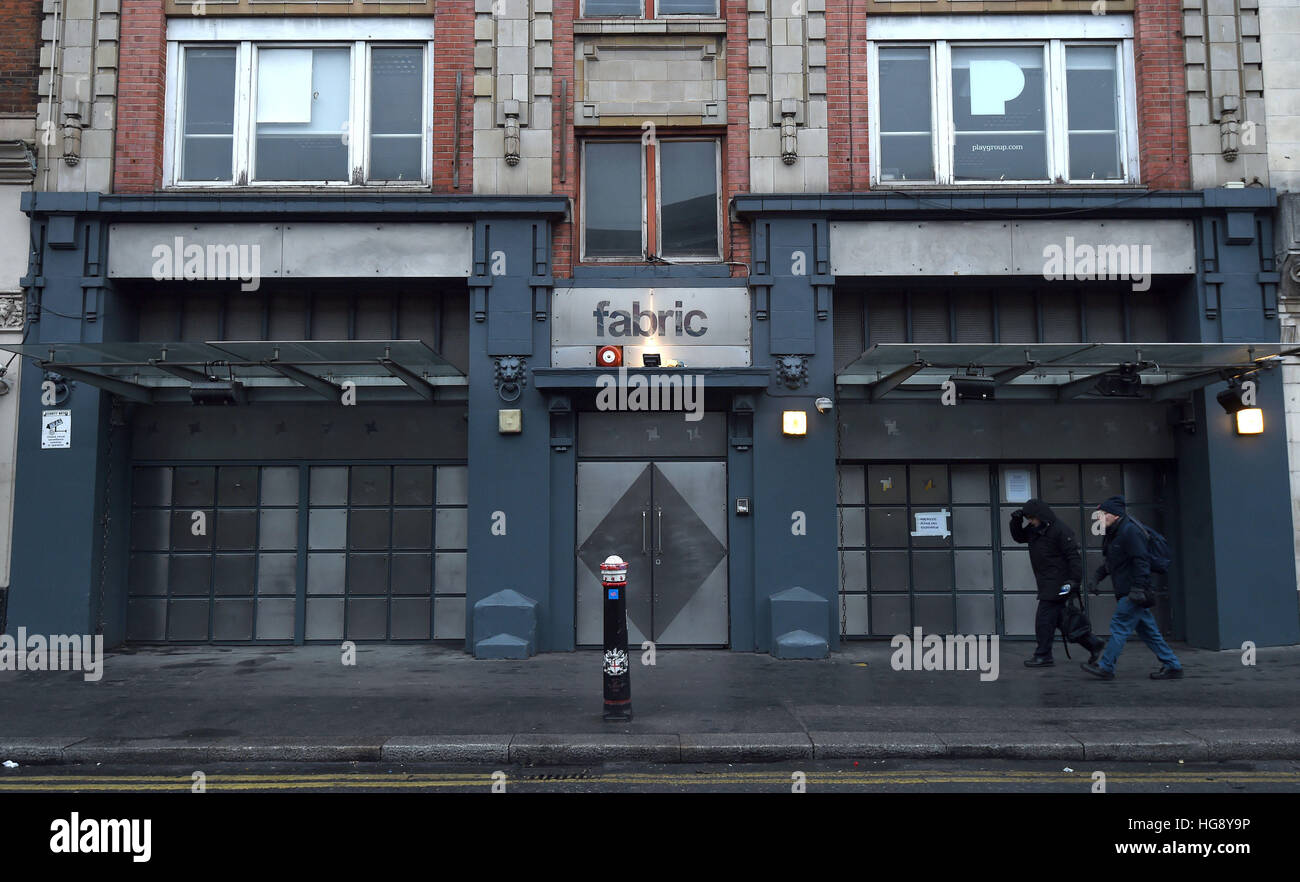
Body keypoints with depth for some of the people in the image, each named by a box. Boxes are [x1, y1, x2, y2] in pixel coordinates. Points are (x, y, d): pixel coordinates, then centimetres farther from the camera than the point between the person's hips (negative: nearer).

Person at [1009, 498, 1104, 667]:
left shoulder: (1060, 531, -15)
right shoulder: (1034, 530, 11)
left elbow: (1075, 555, -17)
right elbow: (1018, 537, 25)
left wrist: (1075, 580, -22)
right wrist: (1016, 521, 6)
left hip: (1057, 584, -9)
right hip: (1047, 584, 9)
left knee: (1044, 619, -6)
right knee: (1060, 619, 13)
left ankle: (1043, 655, 4)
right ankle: (1093, 643, 22)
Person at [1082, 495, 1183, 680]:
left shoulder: (1130, 531, -14)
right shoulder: (1113, 534, 17)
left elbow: (1141, 561, -20)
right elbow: (1109, 563, 26)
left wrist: (1139, 588, -25)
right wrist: (1097, 577, 13)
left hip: (1134, 592, -10)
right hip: (1126, 592, 10)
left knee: (1119, 626, -7)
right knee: (1147, 630, 12)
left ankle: (1105, 667, -3)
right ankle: (1172, 665, 17)